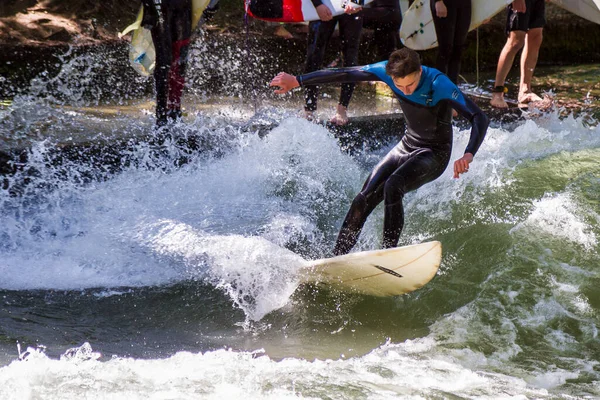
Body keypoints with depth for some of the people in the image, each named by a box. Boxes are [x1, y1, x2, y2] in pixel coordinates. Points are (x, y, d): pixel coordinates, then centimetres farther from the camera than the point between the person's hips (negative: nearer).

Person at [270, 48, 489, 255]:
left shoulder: (438, 84, -29)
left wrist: (468, 156, -50)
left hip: (435, 154, -6)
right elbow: (344, 75, -5)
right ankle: (337, 257, 6)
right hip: (406, 146, 6)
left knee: (392, 186, -31)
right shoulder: (387, 70, -14)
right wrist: (297, 81, -3)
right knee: (364, 199, -4)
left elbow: (480, 118, -33)